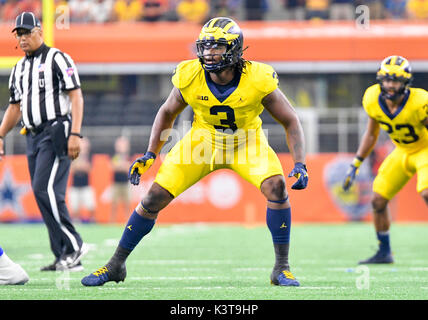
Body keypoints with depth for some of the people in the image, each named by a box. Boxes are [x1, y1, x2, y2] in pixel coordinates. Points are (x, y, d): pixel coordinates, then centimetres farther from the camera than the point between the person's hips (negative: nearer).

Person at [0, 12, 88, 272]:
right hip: (33, 138, 8)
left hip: (56, 132, -8)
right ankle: (66, 258, 6)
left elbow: (76, 97, -10)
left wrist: (75, 134, -19)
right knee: (44, 195, 3)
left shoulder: (58, 59, -3)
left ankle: (74, 246, -10)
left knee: (46, 190, -18)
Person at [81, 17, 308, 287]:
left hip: (246, 143, -1)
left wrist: (300, 165, -26)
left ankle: (282, 268, -13)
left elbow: (291, 122, -15)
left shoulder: (258, 80, -27)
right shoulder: (190, 77, -21)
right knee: (155, 196, -7)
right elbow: (167, 113, 0)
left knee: (276, 187, -27)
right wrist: (149, 155, -7)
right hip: (203, 140, 1)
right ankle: (116, 265, 9)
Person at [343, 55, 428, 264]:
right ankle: (384, 252, 19)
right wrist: (355, 165, 2)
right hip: (402, 153, 6)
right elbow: (371, 134, 3)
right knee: (378, 201, 1)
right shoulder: (373, 100, -15)